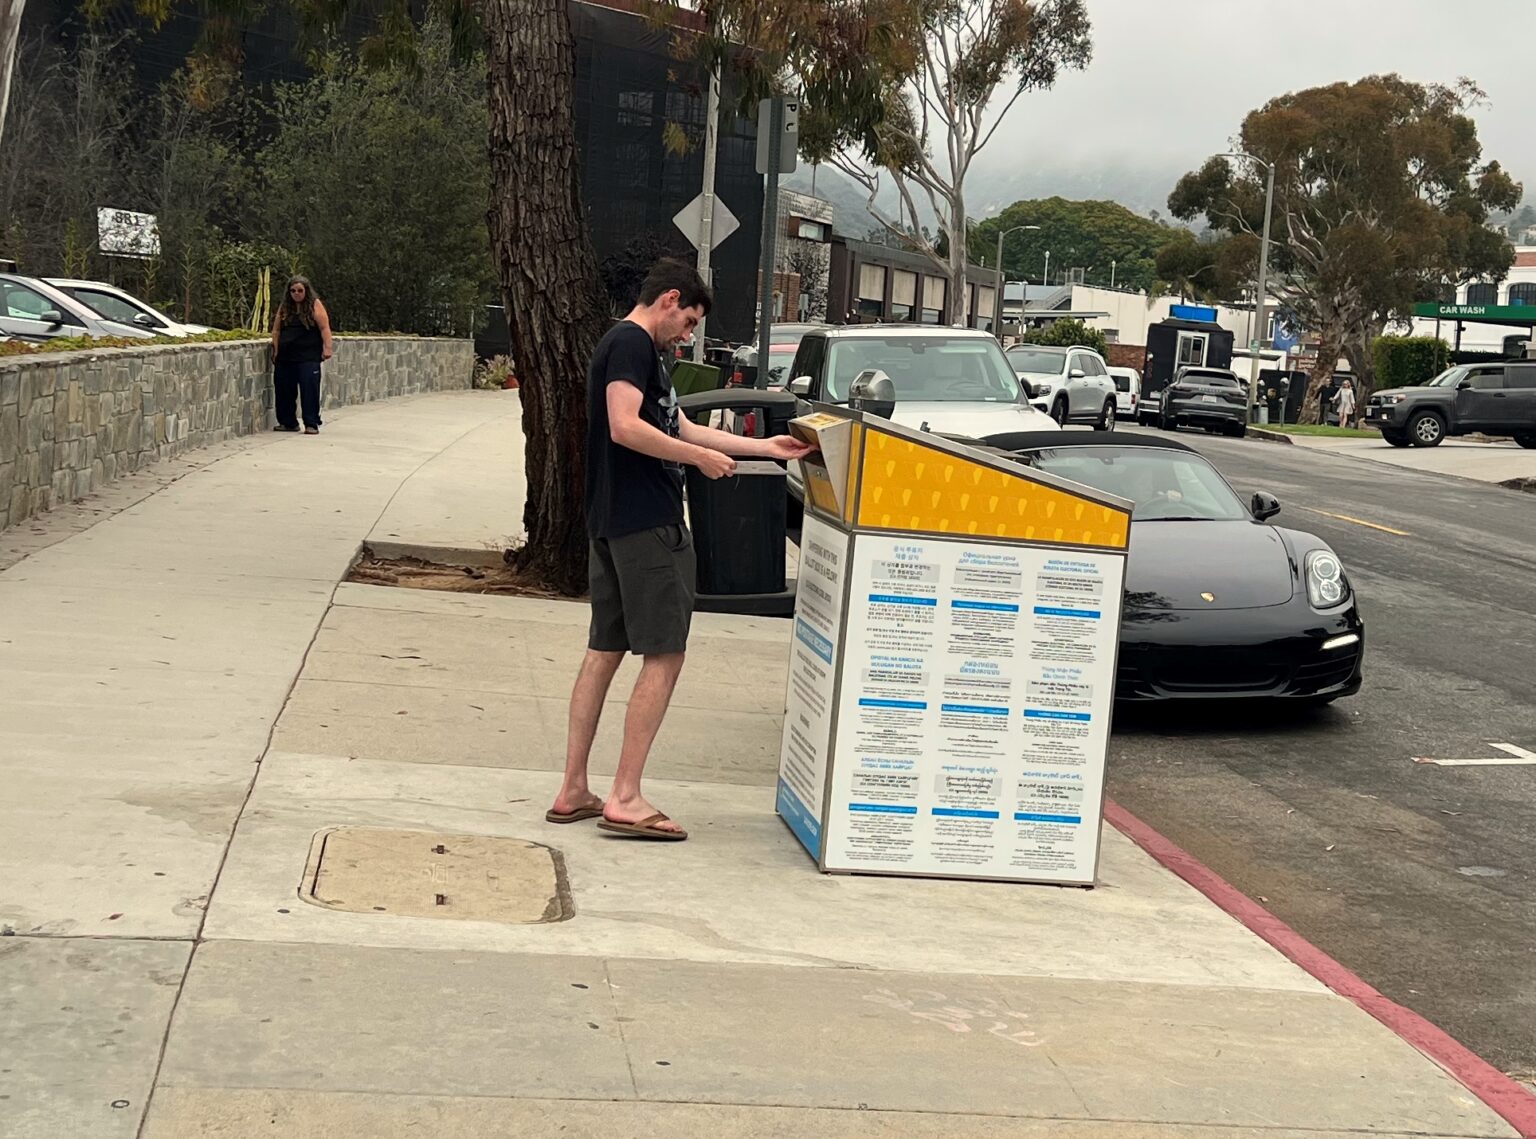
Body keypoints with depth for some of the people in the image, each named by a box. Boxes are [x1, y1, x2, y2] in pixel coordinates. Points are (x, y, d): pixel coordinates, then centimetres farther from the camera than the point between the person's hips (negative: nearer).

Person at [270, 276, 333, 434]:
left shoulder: (314, 305, -1)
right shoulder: (284, 307, 12)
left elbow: (324, 328, -6)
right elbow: (276, 330, 14)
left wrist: (327, 348, -15)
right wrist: (275, 350, 7)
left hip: (308, 357, -5)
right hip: (285, 357, 5)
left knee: (309, 389, -10)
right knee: (284, 390, 7)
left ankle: (312, 424, -7)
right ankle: (288, 422, 17)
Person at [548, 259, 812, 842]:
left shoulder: (640, 350, 23)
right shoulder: (632, 343, -10)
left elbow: (682, 429, 25)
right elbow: (625, 427, -23)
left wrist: (766, 447, 25)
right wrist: (701, 458, -14)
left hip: (612, 524, 10)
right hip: (647, 523, -10)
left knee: (605, 650, 11)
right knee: (664, 655, -7)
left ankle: (573, 790, 14)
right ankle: (625, 799, -8)